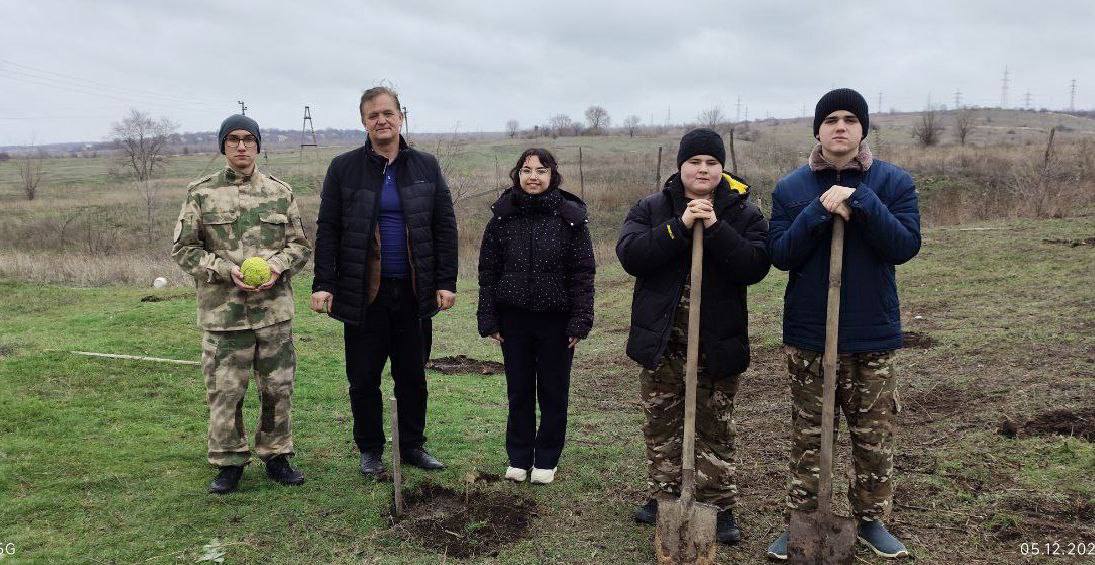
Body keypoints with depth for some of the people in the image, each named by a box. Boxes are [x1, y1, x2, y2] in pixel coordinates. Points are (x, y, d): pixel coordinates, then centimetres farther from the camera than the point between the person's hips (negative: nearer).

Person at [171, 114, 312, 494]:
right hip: (223, 310, -2)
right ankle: (229, 462, 19)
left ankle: (276, 455, 25)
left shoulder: (280, 191, 7)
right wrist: (226, 270, -12)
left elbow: (301, 244, 11)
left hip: (274, 307, 2)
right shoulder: (201, 193, 2)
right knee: (224, 391, 4)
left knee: (278, 387, 9)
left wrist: (279, 264, -9)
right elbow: (183, 248, 2)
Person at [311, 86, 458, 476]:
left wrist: (447, 281, -2)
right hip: (363, 293, -1)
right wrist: (323, 284, -7)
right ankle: (370, 450, 24)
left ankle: (413, 445, 27)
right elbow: (327, 230, 1)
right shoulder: (344, 168, 3)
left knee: (413, 375, 11)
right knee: (364, 378, 7)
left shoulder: (426, 167, 6)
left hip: (414, 293, 1)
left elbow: (445, 227, 5)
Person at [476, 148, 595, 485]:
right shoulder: (502, 216, 1)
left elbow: (583, 273, -4)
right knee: (519, 391, 11)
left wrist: (580, 321, -8)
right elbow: (487, 271, 4)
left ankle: (546, 459, 25)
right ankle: (518, 458, 26)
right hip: (514, 319, 2)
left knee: (553, 393, 9)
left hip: (556, 319, -1)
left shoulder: (571, 217, -5)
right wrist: (488, 319, 0)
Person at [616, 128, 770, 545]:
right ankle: (664, 495, 30)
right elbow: (629, 255, -15)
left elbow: (754, 267, -15)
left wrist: (715, 228, -24)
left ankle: (719, 506, 21)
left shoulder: (744, 214, -1)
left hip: (717, 345, -1)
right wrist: (681, 226, -22)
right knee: (661, 425, 13)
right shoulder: (650, 209, 1)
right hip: (661, 342, 2)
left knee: (715, 430, 9)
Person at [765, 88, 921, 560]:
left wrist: (862, 202, -22)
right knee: (807, 436, 9)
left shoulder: (894, 182, 0)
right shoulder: (791, 189, 1)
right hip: (807, 333, 0)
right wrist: (819, 212, -19)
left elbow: (906, 246, -11)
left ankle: (872, 521, 28)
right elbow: (780, 255, -6)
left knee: (875, 436, 10)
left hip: (872, 334, 0)